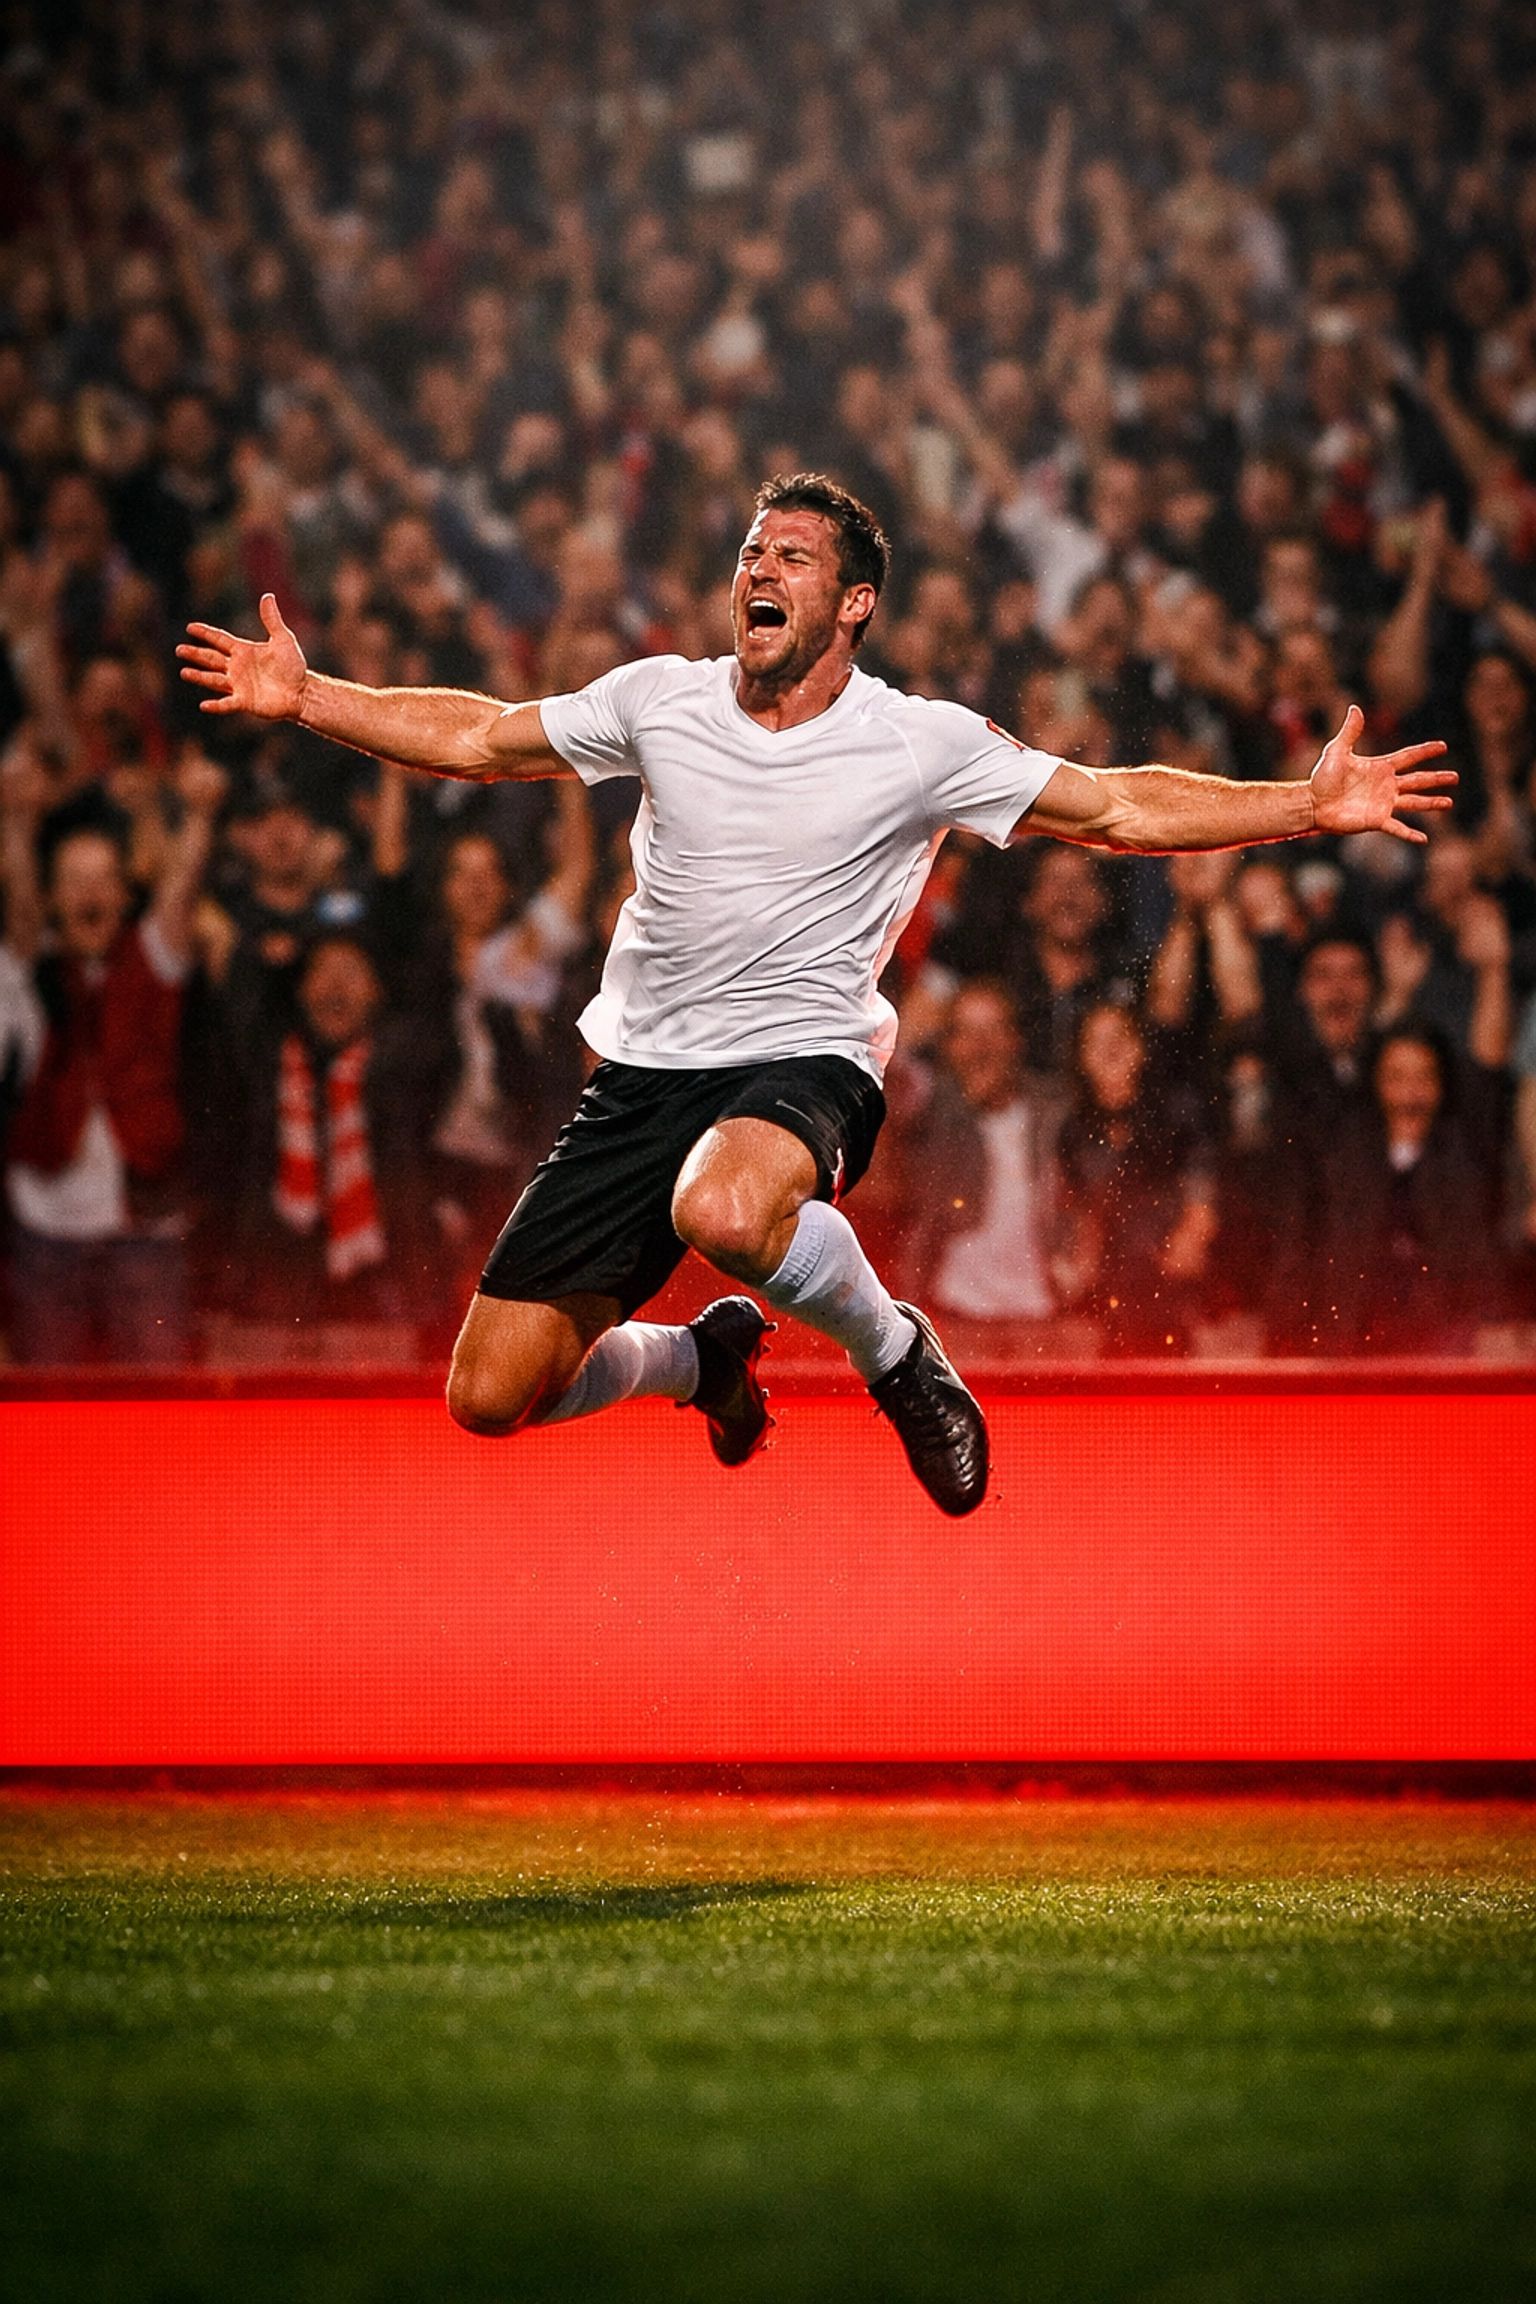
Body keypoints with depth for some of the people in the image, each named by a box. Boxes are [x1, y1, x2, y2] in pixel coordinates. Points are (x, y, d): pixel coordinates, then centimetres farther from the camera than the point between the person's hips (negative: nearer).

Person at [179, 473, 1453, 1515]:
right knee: (490, 1396, -2)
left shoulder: (924, 745, -3)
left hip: (802, 1061, -4)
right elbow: (479, 738, 17)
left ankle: (897, 1351, -9)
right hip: (641, 1074, 4)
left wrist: (1311, 806, -14)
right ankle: (704, 1357, 31)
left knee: (728, 1210, -43)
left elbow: (1121, 809, -3)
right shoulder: (659, 700, 6)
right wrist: (304, 698, 11)